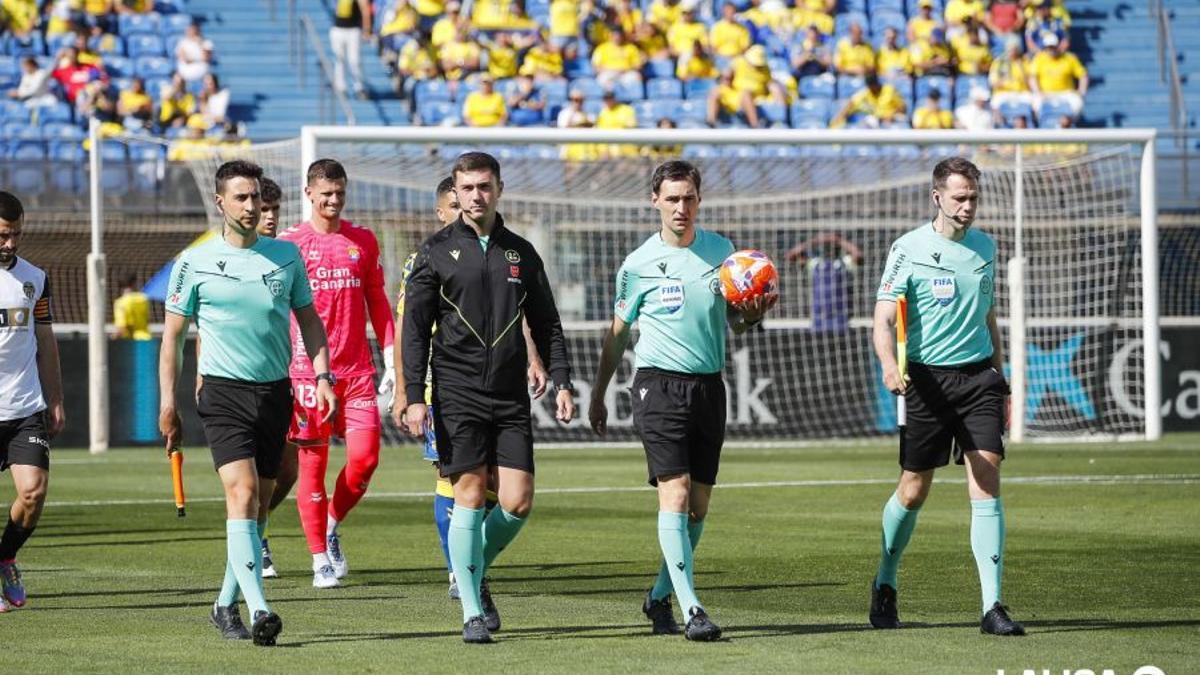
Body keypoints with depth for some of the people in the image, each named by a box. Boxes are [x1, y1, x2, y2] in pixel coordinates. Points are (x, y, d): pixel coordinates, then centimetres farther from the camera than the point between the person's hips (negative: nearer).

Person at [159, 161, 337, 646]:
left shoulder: (286, 256, 8)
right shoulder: (195, 263, -2)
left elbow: (309, 319, 17)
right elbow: (172, 335, 4)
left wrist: (322, 375, 4)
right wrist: (167, 404, -1)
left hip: (275, 392, 4)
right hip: (223, 392, -4)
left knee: (258, 503, 8)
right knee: (242, 492, -18)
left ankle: (226, 605, 23)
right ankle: (259, 611, -27)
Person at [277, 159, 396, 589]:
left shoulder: (363, 241, 11)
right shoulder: (288, 243, 1)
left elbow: (377, 302, 16)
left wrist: (391, 357, 8)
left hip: (357, 371, 3)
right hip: (307, 371, -3)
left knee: (365, 456, -8)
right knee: (313, 464, 0)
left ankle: (332, 525, 18)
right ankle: (320, 560, 8)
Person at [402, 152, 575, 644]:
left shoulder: (521, 253, 12)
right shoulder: (436, 252, 2)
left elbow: (546, 325, 17)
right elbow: (415, 329, 1)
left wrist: (561, 382, 6)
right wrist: (414, 397, -7)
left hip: (510, 395, 3)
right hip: (458, 394, -3)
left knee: (518, 502, -4)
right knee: (470, 495, -6)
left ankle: (476, 574, 23)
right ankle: (472, 612, 3)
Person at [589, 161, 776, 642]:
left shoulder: (721, 251, 7)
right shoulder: (639, 264, -1)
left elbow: (733, 320, 17)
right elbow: (617, 333, 10)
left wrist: (752, 314, -7)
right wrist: (599, 395, 12)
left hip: (708, 386, 4)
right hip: (659, 385, -4)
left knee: (699, 505, 5)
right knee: (675, 494, -14)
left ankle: (660, 596, 21)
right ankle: (690, 609, -18)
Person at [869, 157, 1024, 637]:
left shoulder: (985, 248, 11)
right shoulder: (909, 249, -4)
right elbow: (884, 319, -10)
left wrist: (999, 383, 21)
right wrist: (889, 365, -29)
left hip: (978, 375, 3)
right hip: (927, 378, -3)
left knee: (986, 483, -9)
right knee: (913, 491, 4)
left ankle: (992, 607, -11)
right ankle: (885, 586, 30)